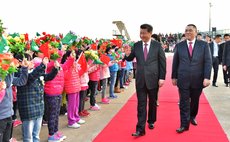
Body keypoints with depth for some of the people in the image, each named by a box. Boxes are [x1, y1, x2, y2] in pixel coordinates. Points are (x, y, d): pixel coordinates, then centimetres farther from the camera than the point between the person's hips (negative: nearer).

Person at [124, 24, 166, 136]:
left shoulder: (157, 45, -3)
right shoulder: (136, 45, 2)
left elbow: (162, 62, -1)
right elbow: (130, 59, 8)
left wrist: (162, 77, -6)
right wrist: (127, 54, -15)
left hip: (153, 78, 0)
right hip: (140, 79, 1)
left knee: (152, 102, 16)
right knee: (141, 104, 0)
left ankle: (151, 121, 37)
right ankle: (140, 129, 3)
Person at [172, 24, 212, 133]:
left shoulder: (204, 45, 0)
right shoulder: (179, 45, 3)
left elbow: (208, 62, -4)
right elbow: (175, 63, 7)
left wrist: (206, 77, -12)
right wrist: (174, 77, 6)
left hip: (198, 79, 1)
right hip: (183, 79, 0)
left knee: (195, 101, 16)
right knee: (184, 102, 1)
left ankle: (192, 117, 40)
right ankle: (184, 124, 9)